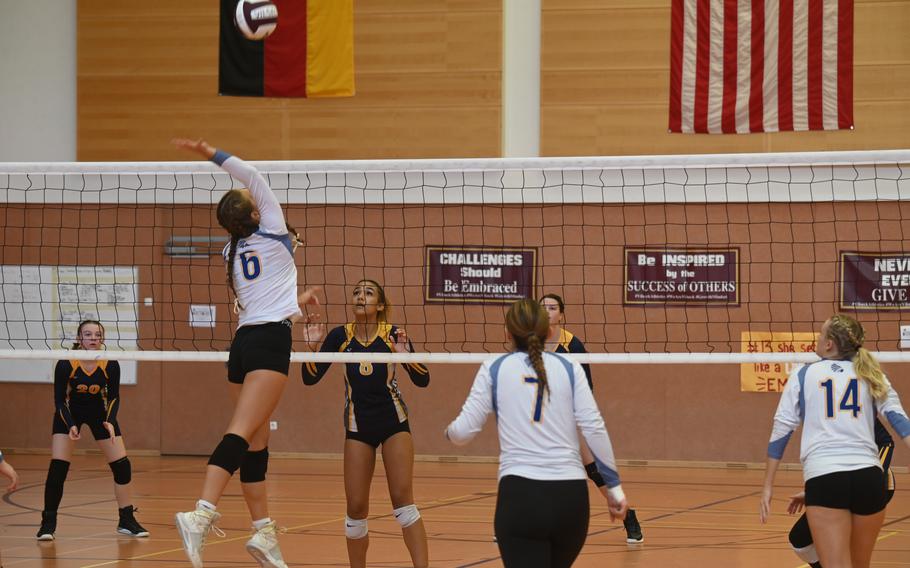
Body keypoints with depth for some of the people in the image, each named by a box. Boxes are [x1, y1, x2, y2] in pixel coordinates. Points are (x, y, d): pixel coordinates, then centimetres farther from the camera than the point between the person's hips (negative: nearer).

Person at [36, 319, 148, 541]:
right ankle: (48, 523, -3)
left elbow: (114, 397, -9)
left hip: (99, 413, 2)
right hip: (69, 414, -2)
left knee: (122, 465, -3)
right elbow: (60, 400, -18)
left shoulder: (110, 366, -22)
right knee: (57, 467, -14)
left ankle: (127, 521, 11)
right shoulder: (65, 365, -27)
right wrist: (71, 426, -32)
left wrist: (110, 422, -25)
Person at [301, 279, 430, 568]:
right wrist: (313, 347, -20)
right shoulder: (340, 336, -3)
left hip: (394, 422, -2)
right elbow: (310, 378, -4)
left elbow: (422, 380, -9)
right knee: (356, 507, 1)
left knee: (402, 500, -12)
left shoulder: (393, 334, -7)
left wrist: (406, 355, -27)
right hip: (358, 425, 2)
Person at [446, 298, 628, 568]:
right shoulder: (569, 368, 8)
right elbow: (595, 429, 1)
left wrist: (449, 431, 27)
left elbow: (463, 431, 3)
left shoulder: (494, 369, 5)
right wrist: (614, 487, 6)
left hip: (520, 494, -2)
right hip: (571, 496, 2)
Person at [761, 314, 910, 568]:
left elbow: (781, 430, 7)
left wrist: (768, 485, 11)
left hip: (823, 478, -3)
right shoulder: (871, 375, 14)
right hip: (868, 475, 3)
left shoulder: (803, 375, 10)